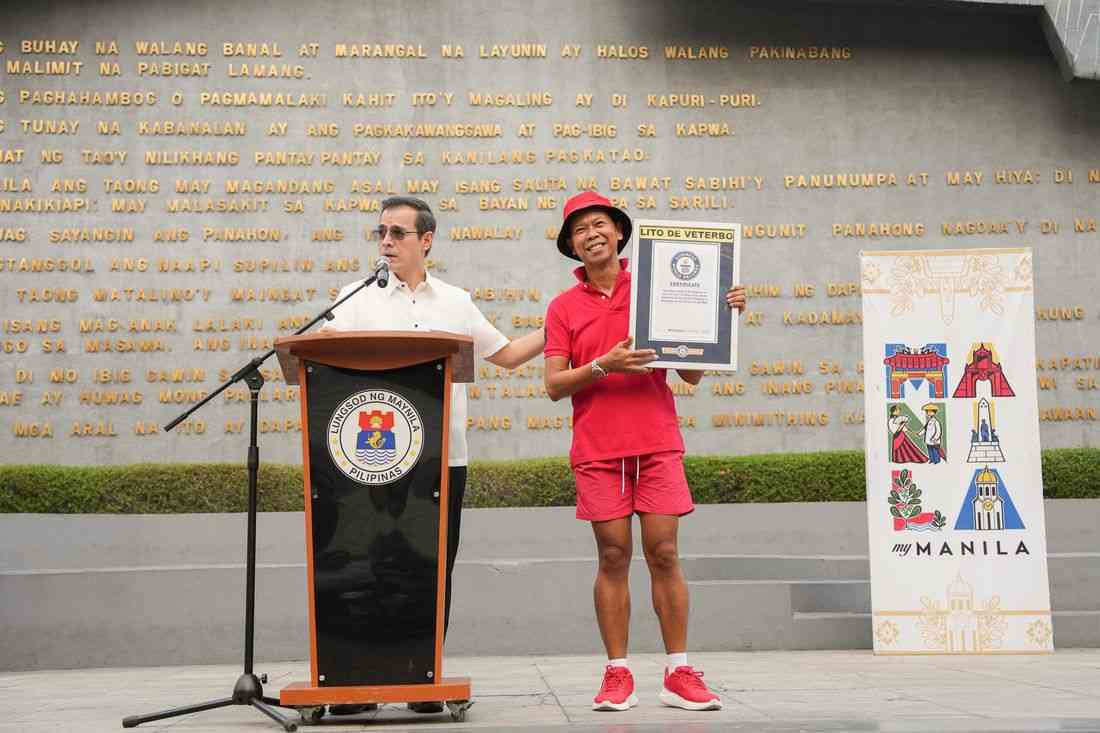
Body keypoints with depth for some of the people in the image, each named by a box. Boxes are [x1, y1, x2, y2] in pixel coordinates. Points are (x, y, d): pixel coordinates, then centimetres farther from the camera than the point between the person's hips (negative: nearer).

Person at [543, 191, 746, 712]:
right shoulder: (564, 307, 10)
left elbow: (692, 373, 10)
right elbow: (554, 385, 2)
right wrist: (603, 365, -13)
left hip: (657, 443, 0)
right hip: (597, 449, 0)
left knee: (664, 554, -3)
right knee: (613, 557, -1)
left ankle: (679, 674, 3)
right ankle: (618, 675, 6)